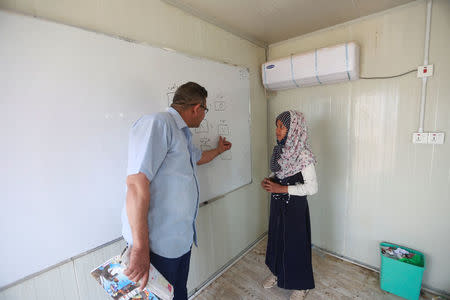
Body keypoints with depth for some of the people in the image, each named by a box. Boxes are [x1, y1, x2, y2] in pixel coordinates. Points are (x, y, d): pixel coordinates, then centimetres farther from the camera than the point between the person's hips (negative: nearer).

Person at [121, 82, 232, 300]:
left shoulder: (182, 135, 14)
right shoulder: (157, 123, -18)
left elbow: (199, 157, 35)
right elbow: (136, 183, -27)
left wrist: (218, 150, 50)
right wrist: (140, 249, -26)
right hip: (158, 244, -8)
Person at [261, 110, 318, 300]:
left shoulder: (303, 154, -21)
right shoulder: (280, 149, 1)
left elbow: (312, 187, -20)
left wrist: (282, 189, -23)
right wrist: (268, 180, -6)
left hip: (295, 205, -7)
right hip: (278, 203, 7)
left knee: (295, 243, 11)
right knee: (276, 237, 21)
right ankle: (277, 273, 47)